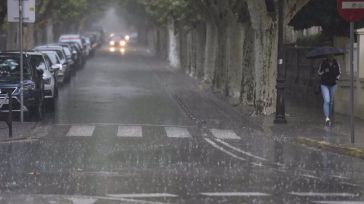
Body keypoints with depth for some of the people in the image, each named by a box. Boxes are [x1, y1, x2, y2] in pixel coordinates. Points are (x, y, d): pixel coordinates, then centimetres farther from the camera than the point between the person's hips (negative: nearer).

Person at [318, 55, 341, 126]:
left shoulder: (336, 63, -6)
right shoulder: (323, 63, -12)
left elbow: (339, 72, 10)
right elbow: (319, 72, -1)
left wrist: (337, 78, -8)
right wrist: (324, 72, -20)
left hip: (333, 85, 3)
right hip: (324, 85, -3)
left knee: (330, 102, 13)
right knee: (326, 101, -18)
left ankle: (329, 116, 28)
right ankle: (327, 118, -25)